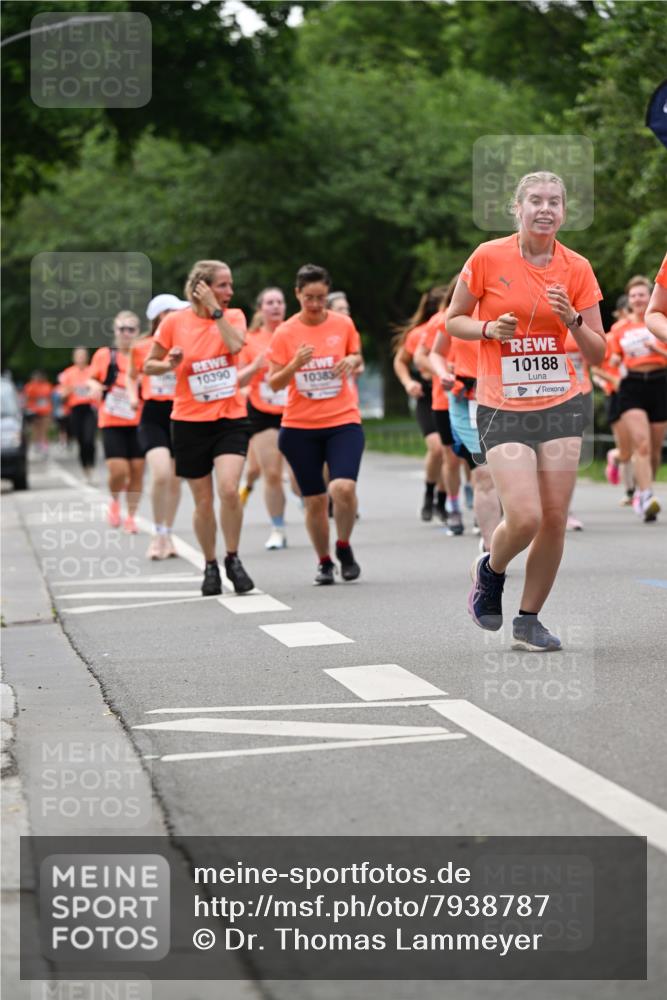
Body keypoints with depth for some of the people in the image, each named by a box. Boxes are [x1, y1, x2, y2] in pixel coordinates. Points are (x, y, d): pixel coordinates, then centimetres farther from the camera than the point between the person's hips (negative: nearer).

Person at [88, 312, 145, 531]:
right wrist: (94, 386, -10)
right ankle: (114, 502, 19)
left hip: (138, 421, 1)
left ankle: (130, 516, 15)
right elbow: (91, 378, 12)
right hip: (112, 422, -1)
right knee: (118, 471, -12)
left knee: (137, 471, 1)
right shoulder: (104, 355, 2)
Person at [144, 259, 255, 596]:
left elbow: (235, 344, -19)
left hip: (230, 419, 0)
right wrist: (170, 364, -13)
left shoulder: (233, 316, 2)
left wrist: (215, 310, -15)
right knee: (203, 501, 4)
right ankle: (210, 566, 24)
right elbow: (148, 366, 6)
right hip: (190, 421, 0)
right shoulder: (175, 322, -2)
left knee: (229, 489, -20)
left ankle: (233, 559, 0)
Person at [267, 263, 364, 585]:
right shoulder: (285, 333, -3)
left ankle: (344, 547, 5)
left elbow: (357, 359, 16)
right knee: (314, 500, 5)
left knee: (343, 488, -21)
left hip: (343, 420, -1)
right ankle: (324, 562, 25)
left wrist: (351, 361, -8)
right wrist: (294, 364, -21)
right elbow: (274, 383, -3)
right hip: (300, 426, 1)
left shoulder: (343, 324, 0)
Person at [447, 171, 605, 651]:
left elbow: (598, 353, 5)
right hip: (503, 409, -3)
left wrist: (572, 320, -14)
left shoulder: (577, 268, 1)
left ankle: (529, 620, 16)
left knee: (555, 520, -1)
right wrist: (488, 329, -13)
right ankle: (490, 569, 20)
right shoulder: (488, 257, -5)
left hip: (561, 405, 3)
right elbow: (454, 320, 7)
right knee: (524, 518, -14)